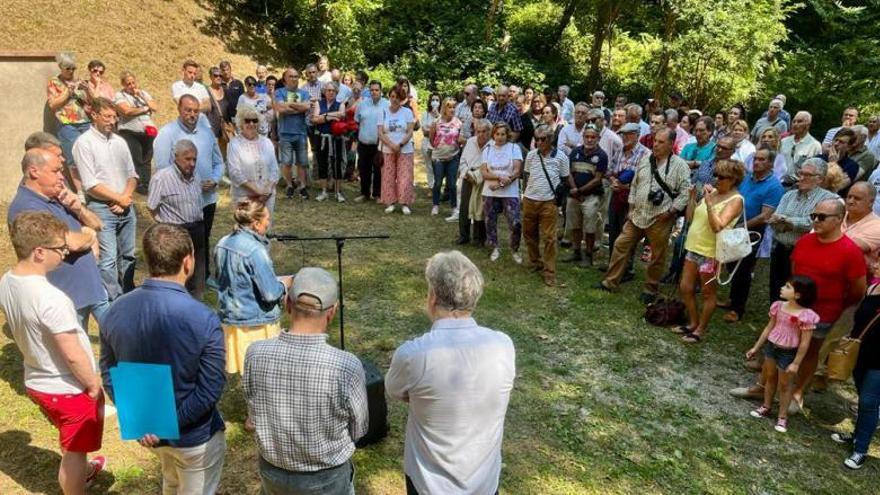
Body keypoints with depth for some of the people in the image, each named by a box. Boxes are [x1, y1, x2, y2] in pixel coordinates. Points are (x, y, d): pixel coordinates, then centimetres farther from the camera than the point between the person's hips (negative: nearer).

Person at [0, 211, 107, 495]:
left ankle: (79, 472, 57)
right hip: (69, 389, -8)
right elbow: (73, 356, -27)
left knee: (70, 442, 33)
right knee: (75, 449, 14)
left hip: (36, 383, 8)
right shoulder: (50, 299, -33)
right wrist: (95, 386, -12)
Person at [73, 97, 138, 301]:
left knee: (128, 256, 14)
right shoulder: (84, 143, -7)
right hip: (102, 209, -6)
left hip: (126, 208, 6)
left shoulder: (119, 142, 11)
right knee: (108, 260, -9)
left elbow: (132, 175, 12)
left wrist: (126, 197, -5)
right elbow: (91, 185, -12)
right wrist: (119, 199, -8)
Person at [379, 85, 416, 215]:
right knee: (389, 178, 1)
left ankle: (405, 203, 2)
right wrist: (392, 145, -15)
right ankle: (391, 202, 9)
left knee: (405, 177, -5)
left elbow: (410, 132, -4)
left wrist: (400, 145, -16)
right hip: (388, 151, 1)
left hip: (405, 150, -1)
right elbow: (380, 133, -2)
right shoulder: (384, 112, 5)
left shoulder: (407, 112, 2)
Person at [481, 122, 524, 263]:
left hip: (510, 193, -3)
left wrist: (500, 184, -16)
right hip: (490, 193, 3)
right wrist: (500, 177, -18)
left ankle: (515, 250, 12)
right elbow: (484, 172, -2)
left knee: (515, 223, -11)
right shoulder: (487, 149, 7)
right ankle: (495, 248, 28)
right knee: (490, 222, 9)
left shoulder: (514, 148, 0)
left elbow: (516, 171, -8)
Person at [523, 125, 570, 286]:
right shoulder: (531, 155, 2)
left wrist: (558, 195, -5)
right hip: (529, 201, 4)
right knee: (529, 234, 13)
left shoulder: (561, 157, -5)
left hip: (548, 202, -3)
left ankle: (549, 273, 4)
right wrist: (526, 192, 8)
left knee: (549, 238, -3)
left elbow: (565, 179, 5)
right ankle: (535, 263, 32)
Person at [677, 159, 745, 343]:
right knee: (685, 288, 13)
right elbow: (690, 218, 11)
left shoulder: (735, 200, -13)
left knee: (707, 294, 8)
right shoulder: (712, 192, 8)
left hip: (711, 253, -7)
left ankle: (701, 329, 22)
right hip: (693, 248, 7)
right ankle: (693, 323, 30)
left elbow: (717, 226, -25)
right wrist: (692, 197, 0)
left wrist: (708, 203, -27)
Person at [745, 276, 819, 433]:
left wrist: (796, 363, -15)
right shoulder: (778, 306, -5)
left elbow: (805, 342, -17)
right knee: (770, 377, 19)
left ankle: (782, 417, 25)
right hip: (771, 346, 6)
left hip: (788, 353, -5)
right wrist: (756, 347, 11)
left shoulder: (805, 315, -23)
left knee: (784, 384, 8)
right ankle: (766, 407, 37)